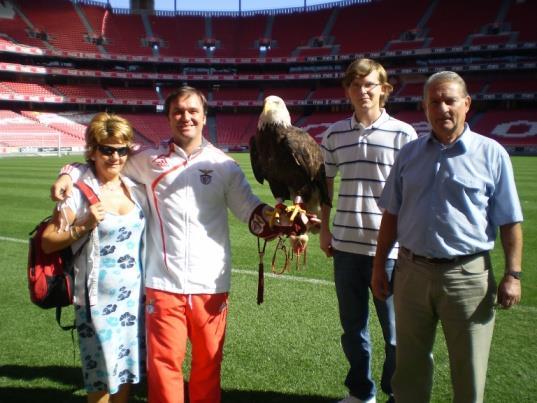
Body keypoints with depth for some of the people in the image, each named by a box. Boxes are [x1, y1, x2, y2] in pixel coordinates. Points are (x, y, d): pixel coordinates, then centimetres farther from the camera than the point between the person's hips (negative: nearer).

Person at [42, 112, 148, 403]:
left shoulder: (136, 190, 4)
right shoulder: (78, 193, -10)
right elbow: (47, 242, -9)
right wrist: (84, 226, -20)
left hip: (135, 295, 4)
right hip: (98, 299, -4)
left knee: (127, 368, 15)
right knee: (101, 376, 7)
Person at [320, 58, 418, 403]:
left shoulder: (403, 133, -5)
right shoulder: (334, 134, 5)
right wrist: (324, 229, 12)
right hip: (345, 245, 4)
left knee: (395, 330, 8)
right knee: (353, 326, 16)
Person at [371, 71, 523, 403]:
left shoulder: (491, 154, -3)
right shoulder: (409, 153, 6)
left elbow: (510, 222, -1)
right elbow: (391, 214, 10)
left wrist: (513, 274, -7)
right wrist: (379, 266, 8)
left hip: (468, 275, -3)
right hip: (412, 271, 3)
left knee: (469, 372, 11)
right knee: (410, 365, 17)